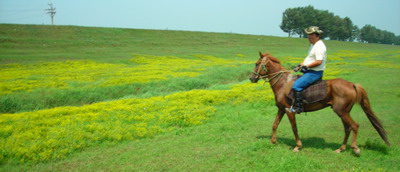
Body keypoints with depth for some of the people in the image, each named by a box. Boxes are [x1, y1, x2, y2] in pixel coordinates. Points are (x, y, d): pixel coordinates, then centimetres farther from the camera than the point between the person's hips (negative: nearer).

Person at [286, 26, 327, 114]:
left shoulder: (319, 46, -18)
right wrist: (301, 65, 9)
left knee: (296, 85, -23)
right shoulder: (313, 45, 16)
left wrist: (306, 66, -20)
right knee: (293, 80, 19)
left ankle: (298, 107, -19)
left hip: (315, 73, -12)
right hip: (309, 71, 12)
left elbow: (319, 61, -26)